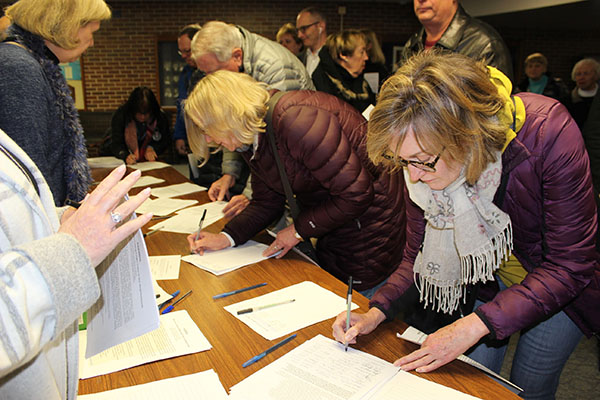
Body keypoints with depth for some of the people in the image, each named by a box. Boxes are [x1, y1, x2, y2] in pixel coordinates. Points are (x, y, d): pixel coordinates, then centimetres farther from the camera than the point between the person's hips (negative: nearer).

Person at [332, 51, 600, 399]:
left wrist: (475, 325, -35)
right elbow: (420, 257, -10)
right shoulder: (422, 163, -23)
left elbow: (569, 266, -29)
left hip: (559, 284, -2)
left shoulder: (548, 134, -35)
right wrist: (376, 313, -25)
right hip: (486, 280, 3)